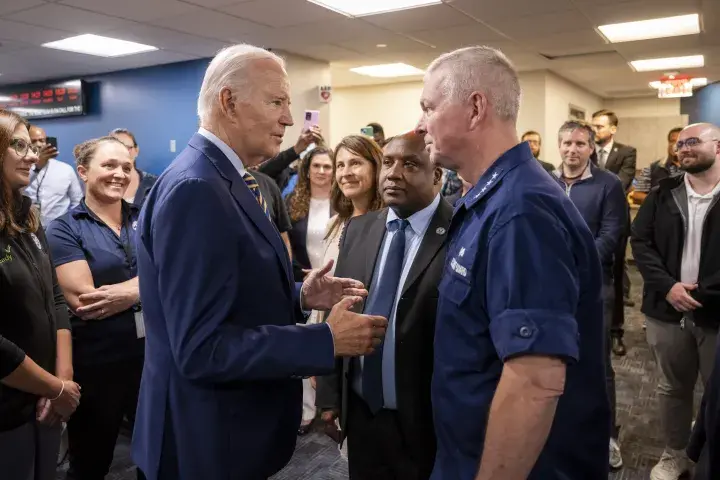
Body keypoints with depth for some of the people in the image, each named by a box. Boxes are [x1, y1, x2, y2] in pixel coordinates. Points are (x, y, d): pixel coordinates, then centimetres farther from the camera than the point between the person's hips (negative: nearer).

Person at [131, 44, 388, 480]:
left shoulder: (232, 181, 6)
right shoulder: (194, 189, -25)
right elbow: (203, 349, -28)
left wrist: (300, 297, -1)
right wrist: (328, 341, -24)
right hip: (209, 439, -9)